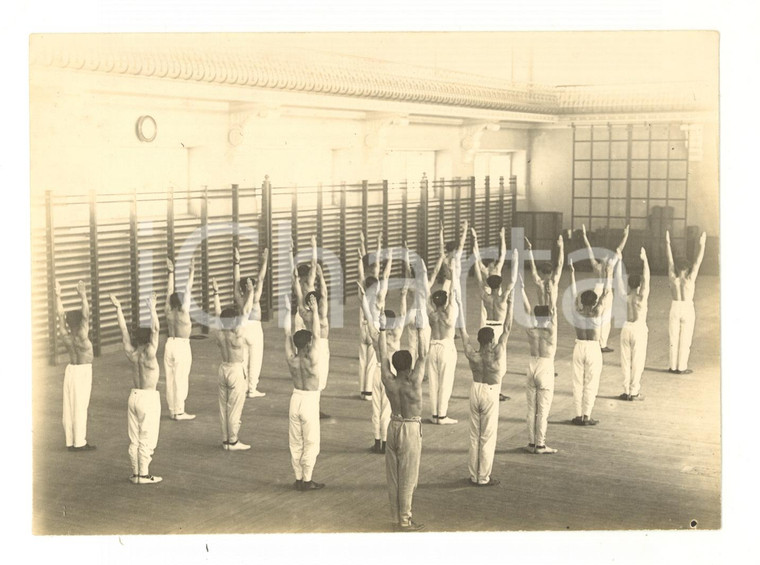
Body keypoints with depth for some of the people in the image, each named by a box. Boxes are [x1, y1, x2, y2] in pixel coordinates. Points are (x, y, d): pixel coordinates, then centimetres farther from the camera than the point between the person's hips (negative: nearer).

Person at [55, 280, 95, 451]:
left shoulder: (65, 336, -3)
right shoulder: (81, 338, -19)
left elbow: (60, 314, -1)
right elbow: (86, 316, -29)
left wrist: (58, 295, 1)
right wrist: (83, 297, -33)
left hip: (70, 370, 7)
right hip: (82, 372, -7)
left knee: (69, 407, 9)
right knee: (80, 407, -3)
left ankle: (70, 441, 16)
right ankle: (79, 443, 1)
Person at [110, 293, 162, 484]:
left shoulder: (132, 354, -1)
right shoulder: (149, 354, -16)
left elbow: (123, 329, 2)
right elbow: (156, 329, -23)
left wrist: (118, 308, 4)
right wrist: (152, 309, -24)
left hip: (134, 396, 6)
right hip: (149, 398, -6)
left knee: (134, 439, 11)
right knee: (147, 439, 0)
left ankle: (136, 473, 17)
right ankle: (144, 475, 3)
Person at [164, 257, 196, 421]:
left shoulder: (169, 312, 2)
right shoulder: (183, 312, -12)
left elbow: (170, 291, 8)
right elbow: (187, 291, -13)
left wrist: (171, 272, 14)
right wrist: (191, 272, -13)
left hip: (170, 345, 6)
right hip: (182, 346, -6)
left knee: (170, 379, 9)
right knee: (181, 379, -3)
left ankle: (172, 410, 16)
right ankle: (179, 411, -1)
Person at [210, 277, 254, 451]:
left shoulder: (218, 333, -2)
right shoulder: (238, 334, -18)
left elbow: (218, 313, 10)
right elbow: (246, 312, -19)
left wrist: (215, 293, 18)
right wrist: (250, 293, -17)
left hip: (223, 369, 6)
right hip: (236, 370, -6)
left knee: (224, 406, 12)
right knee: (235, 407, 1)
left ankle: (225, 440, 19)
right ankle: (233, 442, 6)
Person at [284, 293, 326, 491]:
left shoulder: (291, 359, -8)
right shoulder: (312, 360, -20)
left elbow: (287, 334, -2)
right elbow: (317, 335, -21)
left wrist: (288, 311, 1)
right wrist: (314, 312, -21)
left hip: (296, 399, 5)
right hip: (310, 401, -5)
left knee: (295, 443, 12)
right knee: (311, 443, 4)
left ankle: (298, 479, 19)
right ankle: (307, 480, 7)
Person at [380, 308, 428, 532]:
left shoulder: (389, 381, -8)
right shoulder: (413, 383, -20)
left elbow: (383, 356, 1)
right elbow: (423, 358, -18)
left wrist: (382, 330, 7)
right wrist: (420, 329, -18)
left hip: (393, 426, 6)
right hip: (411, 429, -6)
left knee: (393, 474, 12)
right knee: (408, 477, 0)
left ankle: (396, 515, 22)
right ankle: (405, 520, 4)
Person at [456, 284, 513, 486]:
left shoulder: (472, 355, -10)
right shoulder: (496, 355, -19)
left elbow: (463, 331, -2)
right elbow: (506, 329, -18)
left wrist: (459, 305, 2)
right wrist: (509, 303, -15)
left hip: (475, 390, 4)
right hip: (491, 394, -4)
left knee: (474, 436, 12)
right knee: (487, 438, 3)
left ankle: (474, 475, 19)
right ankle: (484, 478, 8)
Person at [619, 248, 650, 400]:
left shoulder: (624, 296, -3)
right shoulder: (641, 297, -12)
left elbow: (619, 279, 4)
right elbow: (646, 278, -18)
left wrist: (619, 261, 9)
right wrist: (644, 260, -21)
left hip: (626, 329, 4)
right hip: (639, 330, -4)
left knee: (625, 361, 9)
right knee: (637, 362, 2)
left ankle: (626, 391, 11)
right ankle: (634, 392, 3)